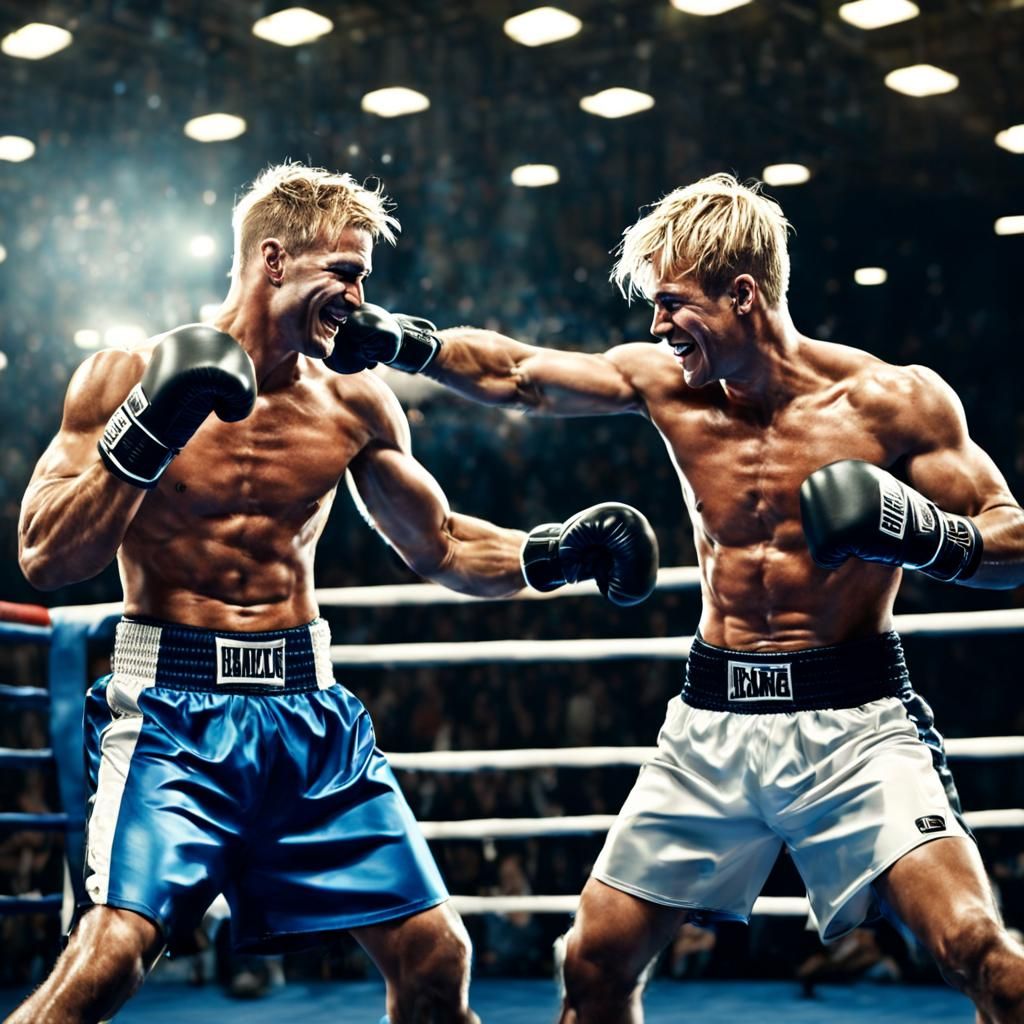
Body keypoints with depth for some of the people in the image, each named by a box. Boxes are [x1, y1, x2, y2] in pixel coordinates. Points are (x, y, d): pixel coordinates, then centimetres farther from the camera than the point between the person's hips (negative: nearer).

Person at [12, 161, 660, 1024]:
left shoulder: (355, 402, 5)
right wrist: (145, 434, -21)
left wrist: (553, 552, 1)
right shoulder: (127, 376, -5)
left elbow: (438, 546, 18)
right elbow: (46, 560, -11)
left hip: (310, 714, 4)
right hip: (172, 705, -4)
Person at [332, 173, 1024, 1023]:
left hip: (849, 721, -4)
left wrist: (927, 538, -23)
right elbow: (509, 371, 10)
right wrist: (385, 334, 3)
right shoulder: (666, 382, 2)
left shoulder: (894, 400, -9)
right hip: (712, 723, 4)